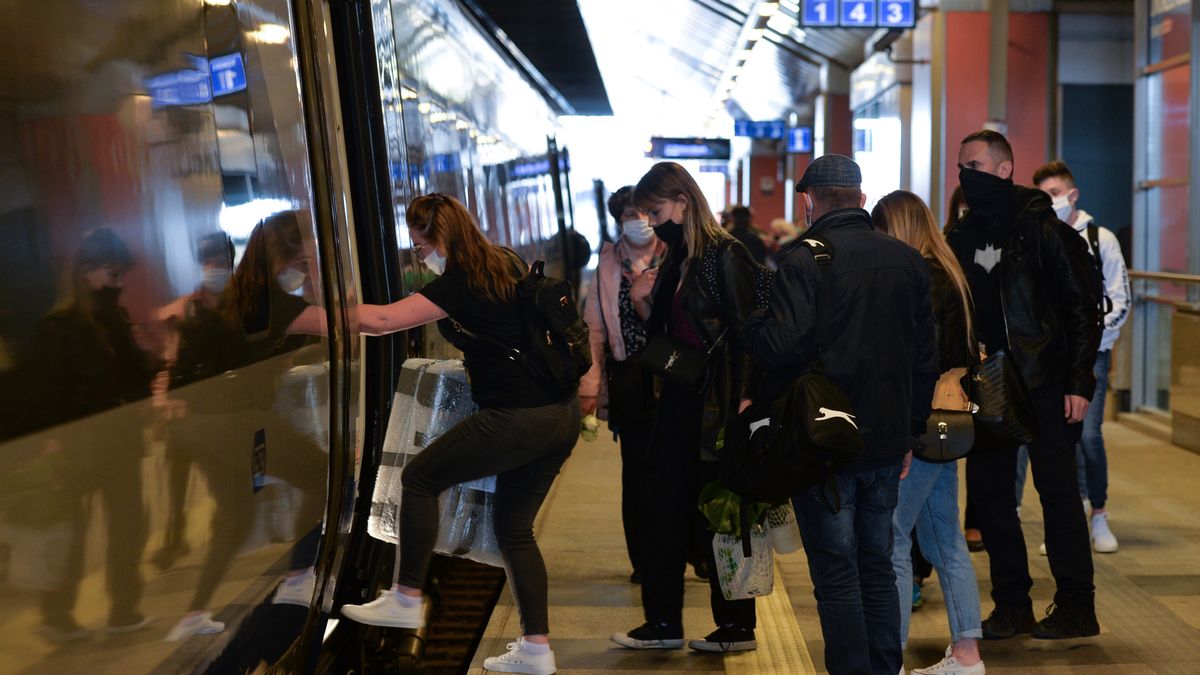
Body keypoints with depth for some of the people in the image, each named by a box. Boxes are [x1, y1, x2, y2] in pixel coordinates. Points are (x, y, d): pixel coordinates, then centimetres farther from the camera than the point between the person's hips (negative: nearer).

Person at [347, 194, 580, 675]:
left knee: (420, 477, 7)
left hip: (517, 419, -9)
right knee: (514, 530, 16)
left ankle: (407, 600, 16)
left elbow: (383, 320, -17)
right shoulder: (509, 265, 12)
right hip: (563, 415, 9)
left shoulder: (459, 285, -11)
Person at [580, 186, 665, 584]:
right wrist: (590, 385, 2)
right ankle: (643, 561, 22)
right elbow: (595, 328, 7)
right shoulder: (608, 266, 8)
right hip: (629, 383, 2)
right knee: (637, 475, 9)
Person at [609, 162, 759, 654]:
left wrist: (743, 403, -21)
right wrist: (642, 300, -1)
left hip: (716, 405, -8)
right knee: (663, 508, 11)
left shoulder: (726, 256, -10)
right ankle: (663, 622, 23)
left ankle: (737, 626, 19)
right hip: (679, 400, 8)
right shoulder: (674, 260, 13)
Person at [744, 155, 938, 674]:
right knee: (878, 567, 18)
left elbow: (782, 345, -23)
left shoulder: (803, 260, -13)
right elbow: (926, 356, 11)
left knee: (836, 576, 4)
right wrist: (911, 431, 18)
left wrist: (747, 324, -2)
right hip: (888, 439, 6)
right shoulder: (907, 259, 8)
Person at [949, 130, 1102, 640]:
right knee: (986, 487, 6)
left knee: (1056, 488, 1)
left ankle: (1076, 608, 14)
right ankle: (1012, 605, 19)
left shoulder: (1043, 230, -8)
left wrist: (1079, 382, -13)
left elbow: (1084, 310, -8)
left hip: (1046, 384, -6)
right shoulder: (962, 237, 9)